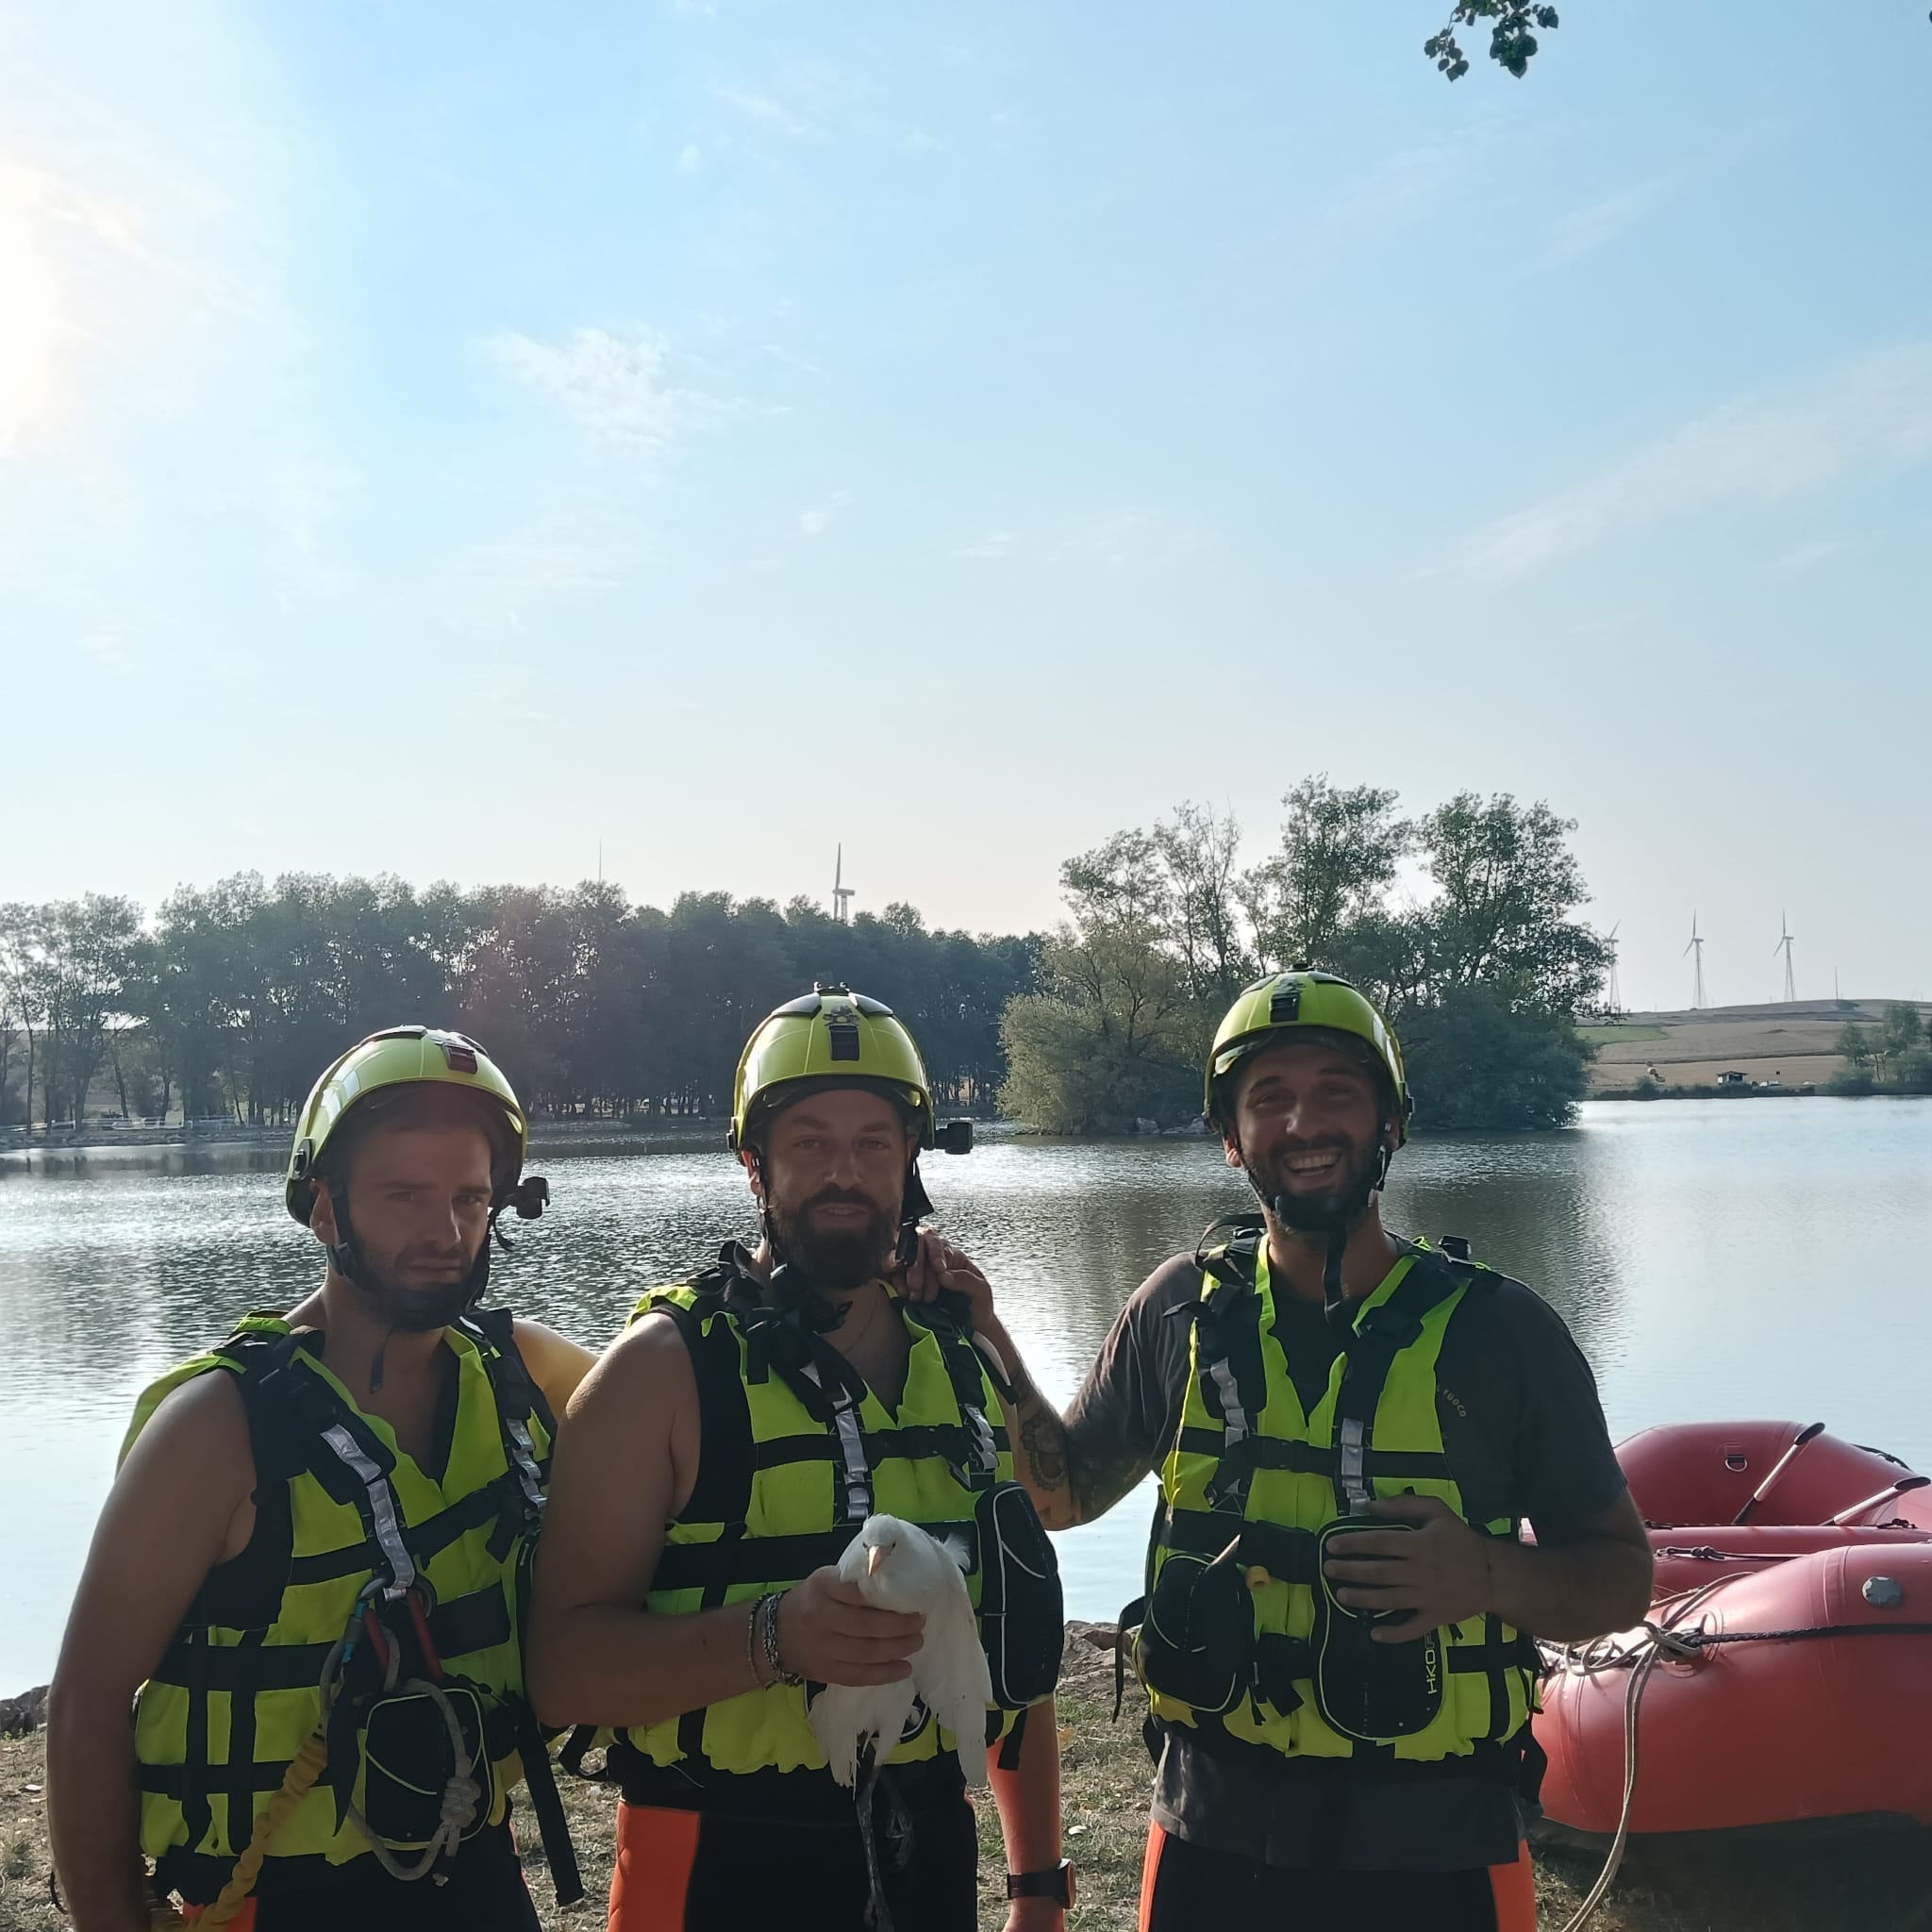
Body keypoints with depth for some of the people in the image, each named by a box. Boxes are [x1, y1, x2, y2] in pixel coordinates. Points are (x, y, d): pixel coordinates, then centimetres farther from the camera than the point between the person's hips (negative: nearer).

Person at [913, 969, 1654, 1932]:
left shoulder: (1496, 1329, -8)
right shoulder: (1183, 1310, -1)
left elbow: (1621, 1575, -1)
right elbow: (1064, 1491, 12)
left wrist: (1488, 1578, -21)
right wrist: (983, 1344, -3)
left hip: (1430, 1854, -2)